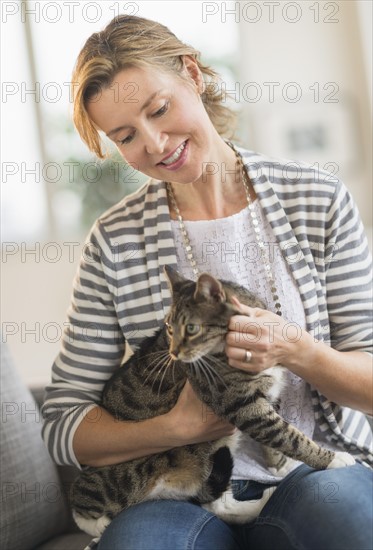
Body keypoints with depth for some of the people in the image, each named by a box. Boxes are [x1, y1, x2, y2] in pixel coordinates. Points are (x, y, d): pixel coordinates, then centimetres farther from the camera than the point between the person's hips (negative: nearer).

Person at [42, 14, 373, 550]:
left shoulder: (319, 200, 0)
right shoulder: (115, 242, -1)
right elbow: (63, 425, 0)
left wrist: (295, 351, -20)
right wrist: (179, 426, -17)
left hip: (316, 468, 1)